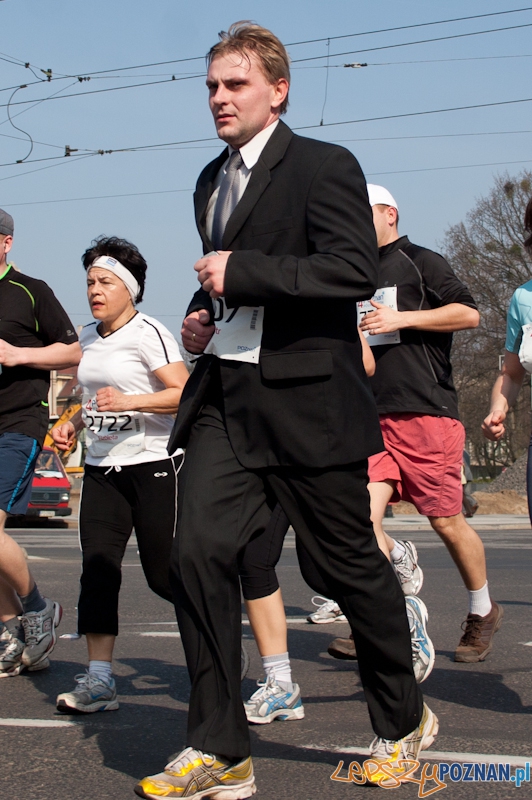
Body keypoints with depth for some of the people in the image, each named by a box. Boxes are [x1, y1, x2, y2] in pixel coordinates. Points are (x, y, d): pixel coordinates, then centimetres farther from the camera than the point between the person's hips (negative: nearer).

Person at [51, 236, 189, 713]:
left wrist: (131, 401, -29)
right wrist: (73, 424, 12)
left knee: (163, 574, -4)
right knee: (97, 567, -5)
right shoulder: (89, 337, 15)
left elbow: (185, 393, -18)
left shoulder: (148, 332, -9)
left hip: (154, 464, -7)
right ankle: (99, 679, -3)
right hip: (102, 467, 7)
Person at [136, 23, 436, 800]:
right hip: (224, 399, 7)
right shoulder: (211, 182, 18)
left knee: (351, 562, 5)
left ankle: (404, 723, 27)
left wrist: (240, 272, -20)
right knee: (198, 552, -7)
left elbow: (356, 268, -19)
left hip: (307, 402, -6)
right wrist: (203, 315, 11)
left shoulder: (325, 167, -6)